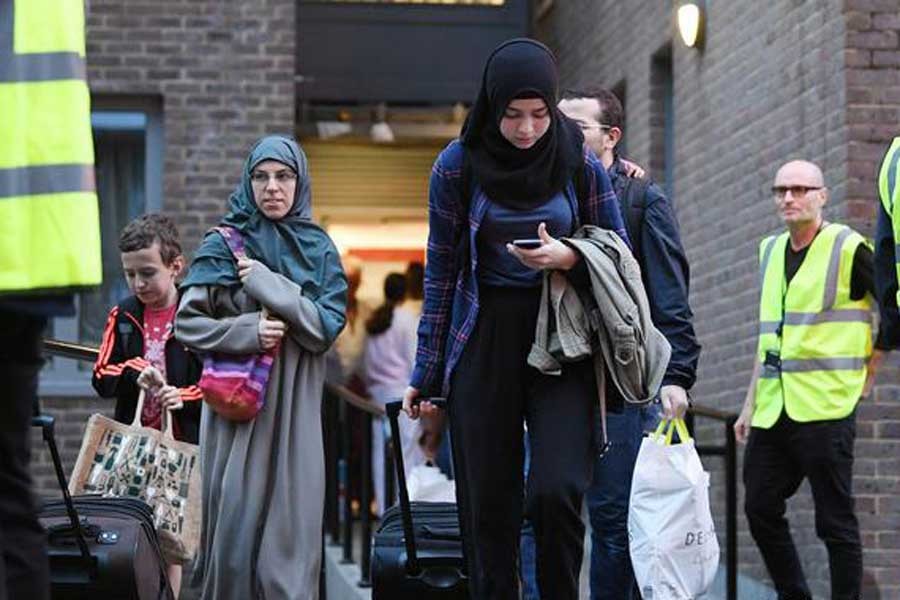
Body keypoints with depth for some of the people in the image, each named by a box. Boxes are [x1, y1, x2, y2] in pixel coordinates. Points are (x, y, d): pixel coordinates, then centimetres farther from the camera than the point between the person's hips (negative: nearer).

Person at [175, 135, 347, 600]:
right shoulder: (224, 246, 3)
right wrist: (247, 330, -14)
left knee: (290, 523, -3)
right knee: (236, 519, -3)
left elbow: (328, 325, -3)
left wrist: (267, 285, -11)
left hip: (295, 407, 1)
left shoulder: (319, 249, 8)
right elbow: (186, 321, 0)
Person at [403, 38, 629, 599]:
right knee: (488, 504, 2)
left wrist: (570, 257, -15)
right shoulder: (457, 165, -3)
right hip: (484, 340, 1)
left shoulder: (580, 161, -3)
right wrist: (426, 373, 5)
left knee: (557, 489, -16)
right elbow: (441, 271, 5)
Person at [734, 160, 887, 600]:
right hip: (773, 410, 7)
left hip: (826, 404, -7)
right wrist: (750, 404, 18)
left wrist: (869, 367, 3)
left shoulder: (848, 249, -4)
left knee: (835, 520, -4)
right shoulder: (771, 250, 16)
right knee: (760, 508, 7)